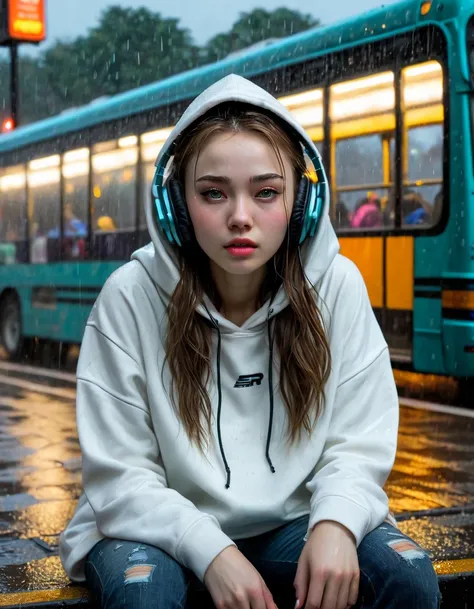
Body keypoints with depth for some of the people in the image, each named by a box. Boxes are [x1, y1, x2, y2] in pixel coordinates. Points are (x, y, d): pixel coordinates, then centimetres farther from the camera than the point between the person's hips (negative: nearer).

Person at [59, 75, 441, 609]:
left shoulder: (337, 286, -8)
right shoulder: (131, 296, -14)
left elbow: (357, 445, -4)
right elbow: (118, 476, -12)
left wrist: (334, 523, -26)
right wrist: (211, 552, -27)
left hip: (288, 524, 2)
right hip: (164, 531, -2)